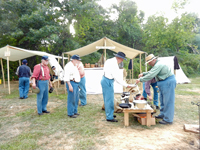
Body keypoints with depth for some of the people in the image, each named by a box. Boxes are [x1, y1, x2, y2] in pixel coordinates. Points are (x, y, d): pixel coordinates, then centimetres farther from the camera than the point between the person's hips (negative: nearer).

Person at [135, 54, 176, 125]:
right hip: (164, 84, 11)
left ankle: (168, 119, 2)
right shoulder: (156, 65, 14)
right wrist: (143, 74, 11)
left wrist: (140, 79, -20)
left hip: (168, 82, -11)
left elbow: (150, 75, -26)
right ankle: (162, 114, 30)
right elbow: (151, 72, 26)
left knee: (168, 101, -5)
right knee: (162, 100, 18)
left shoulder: (158, 65, -20)